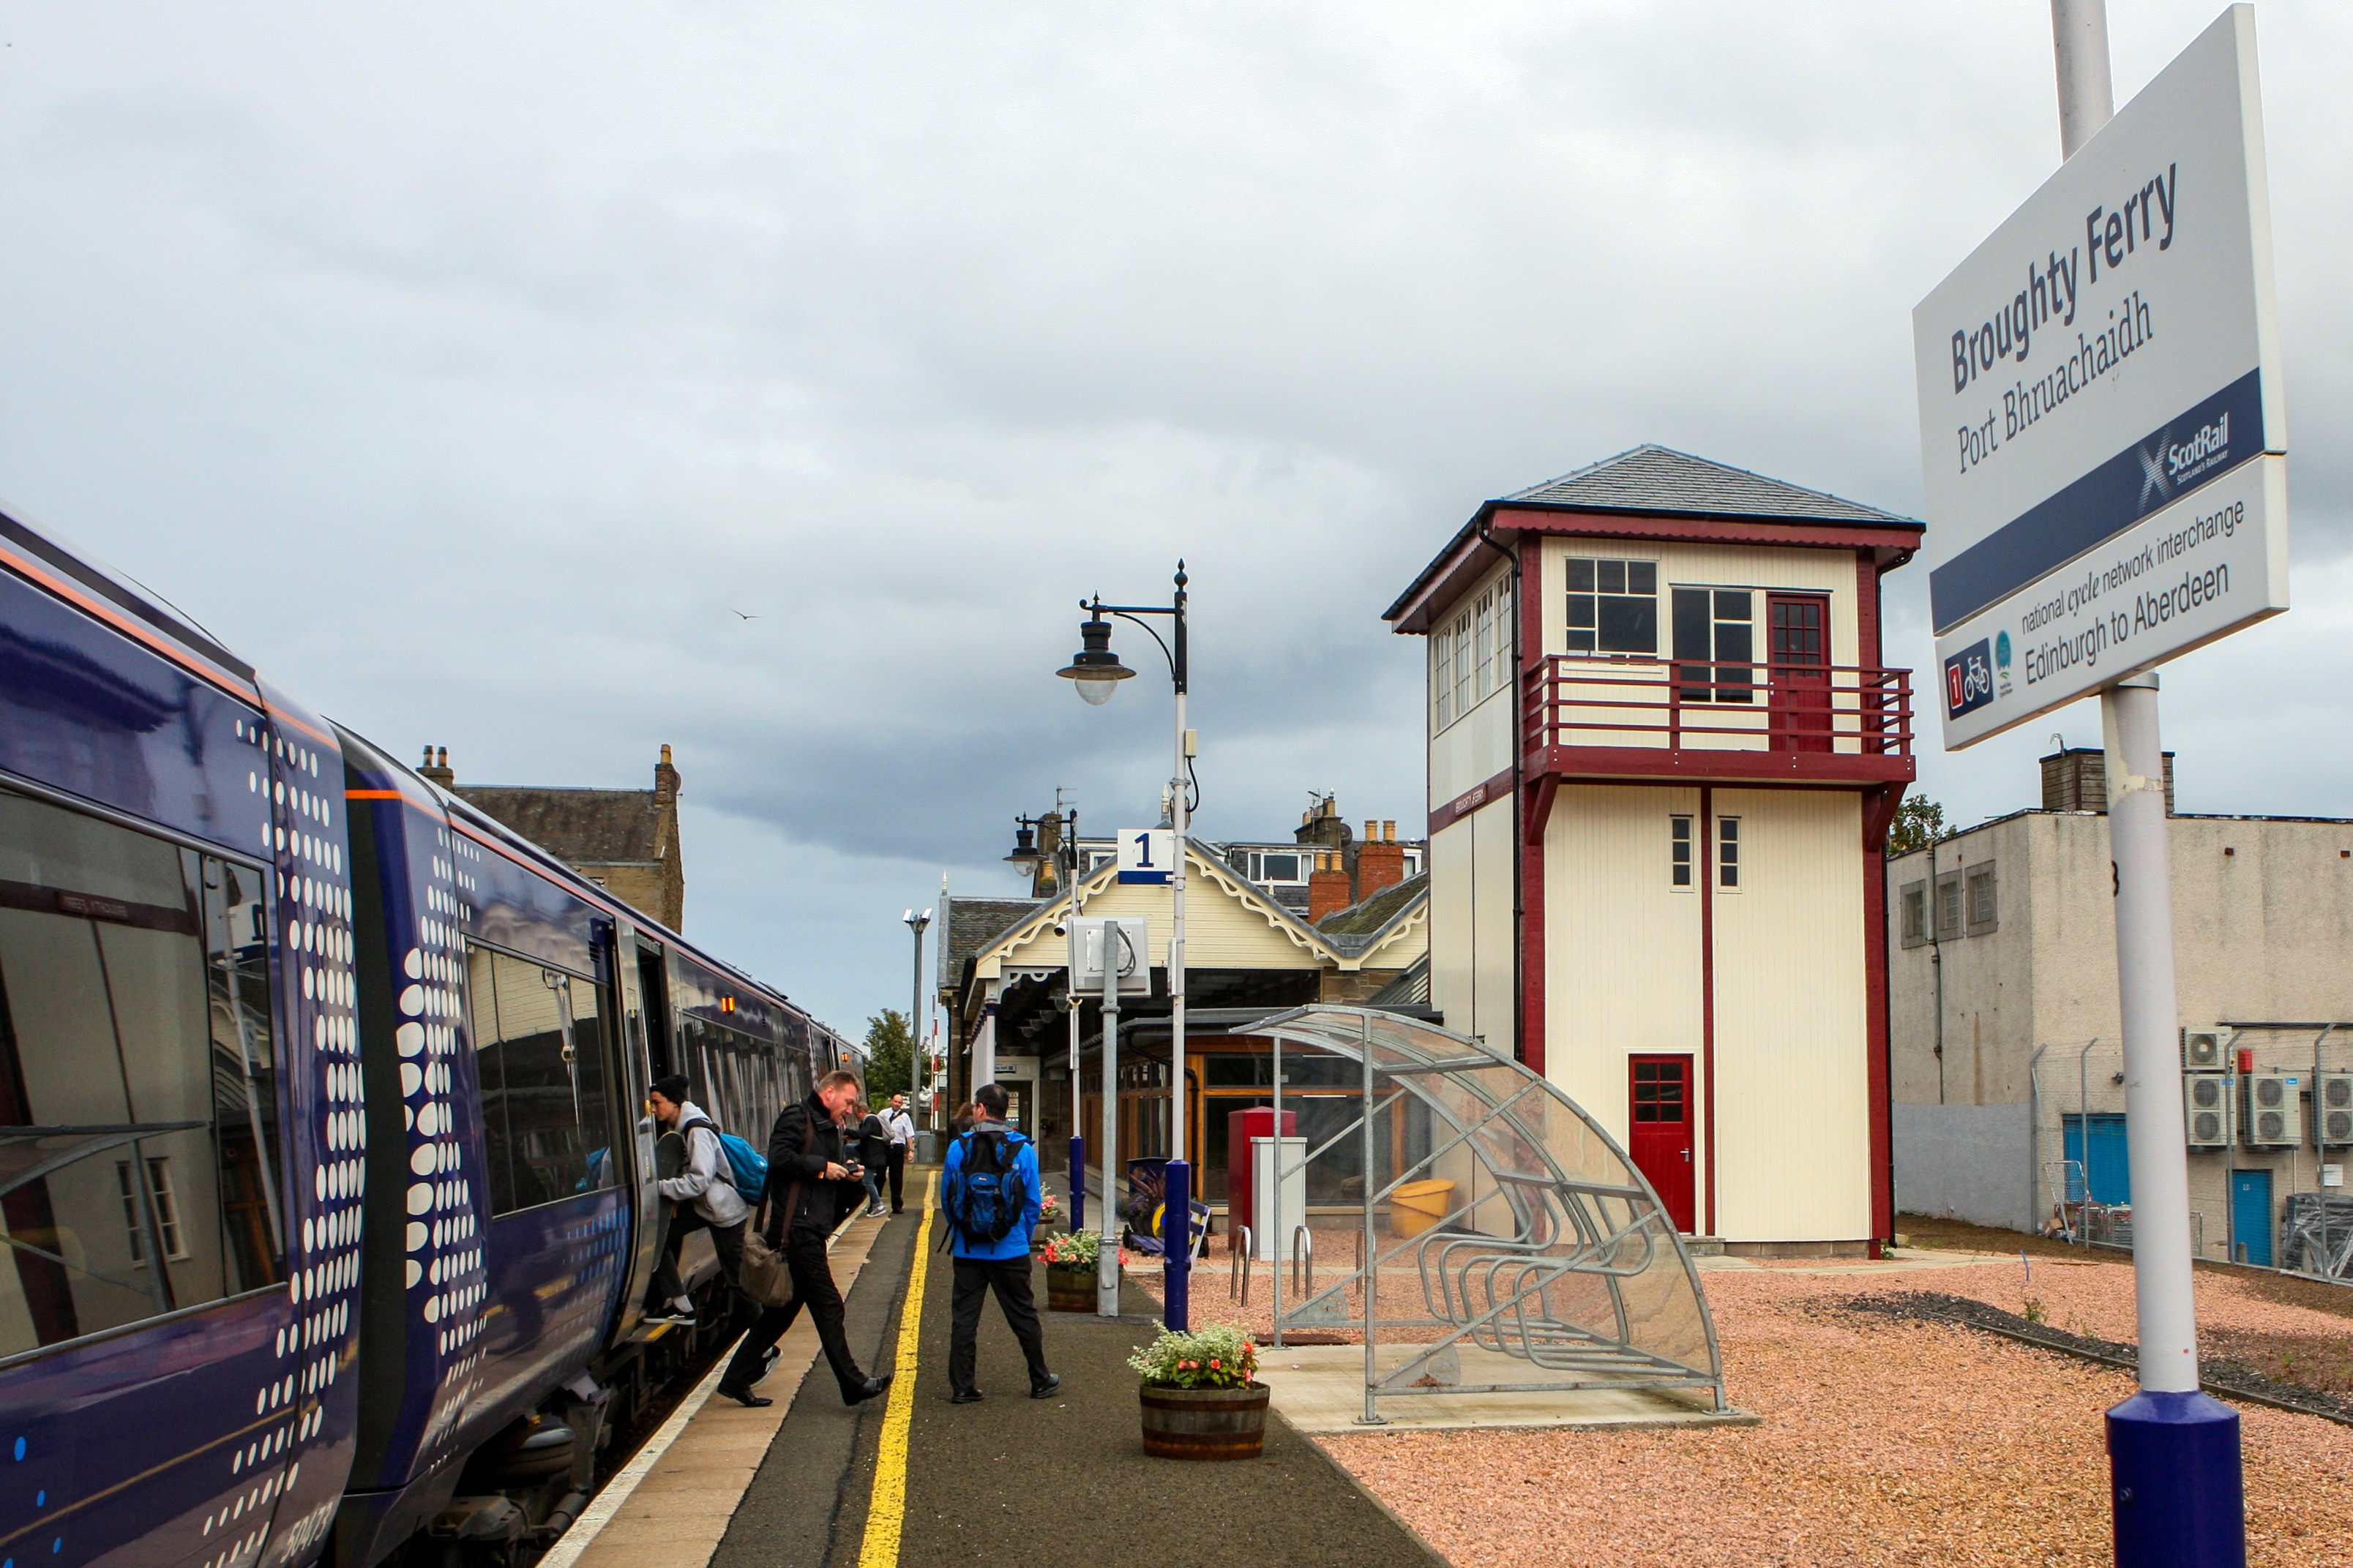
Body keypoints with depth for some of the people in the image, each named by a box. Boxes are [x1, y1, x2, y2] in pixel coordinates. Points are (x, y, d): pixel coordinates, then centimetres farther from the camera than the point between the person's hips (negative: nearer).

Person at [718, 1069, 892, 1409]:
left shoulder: (829, 1129, 23)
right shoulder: (797, 1118, -7)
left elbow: (837, 1194, 26)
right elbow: (779, 1157, -22)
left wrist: (847, 1176, 5)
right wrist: (822, 1167, -15)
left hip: (809, 1232, 10)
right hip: (797, 1229, -10)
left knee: (783, 1308, 11)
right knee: (828, 1305, -6)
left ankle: (736, 1379, 17)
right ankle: (852, 1384, -1)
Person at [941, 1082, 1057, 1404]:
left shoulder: (959, 1147, -6)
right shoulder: (1023, 1149, -6)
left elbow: (947, 1198, 1)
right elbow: (1033, 1202, -1)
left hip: (968, 1252, 0)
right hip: (1010, 1251, 0)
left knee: (964, 1318, 8)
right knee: (1024, 1317, 12)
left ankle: (961, 1387, 9)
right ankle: (1040, 1381, 23)